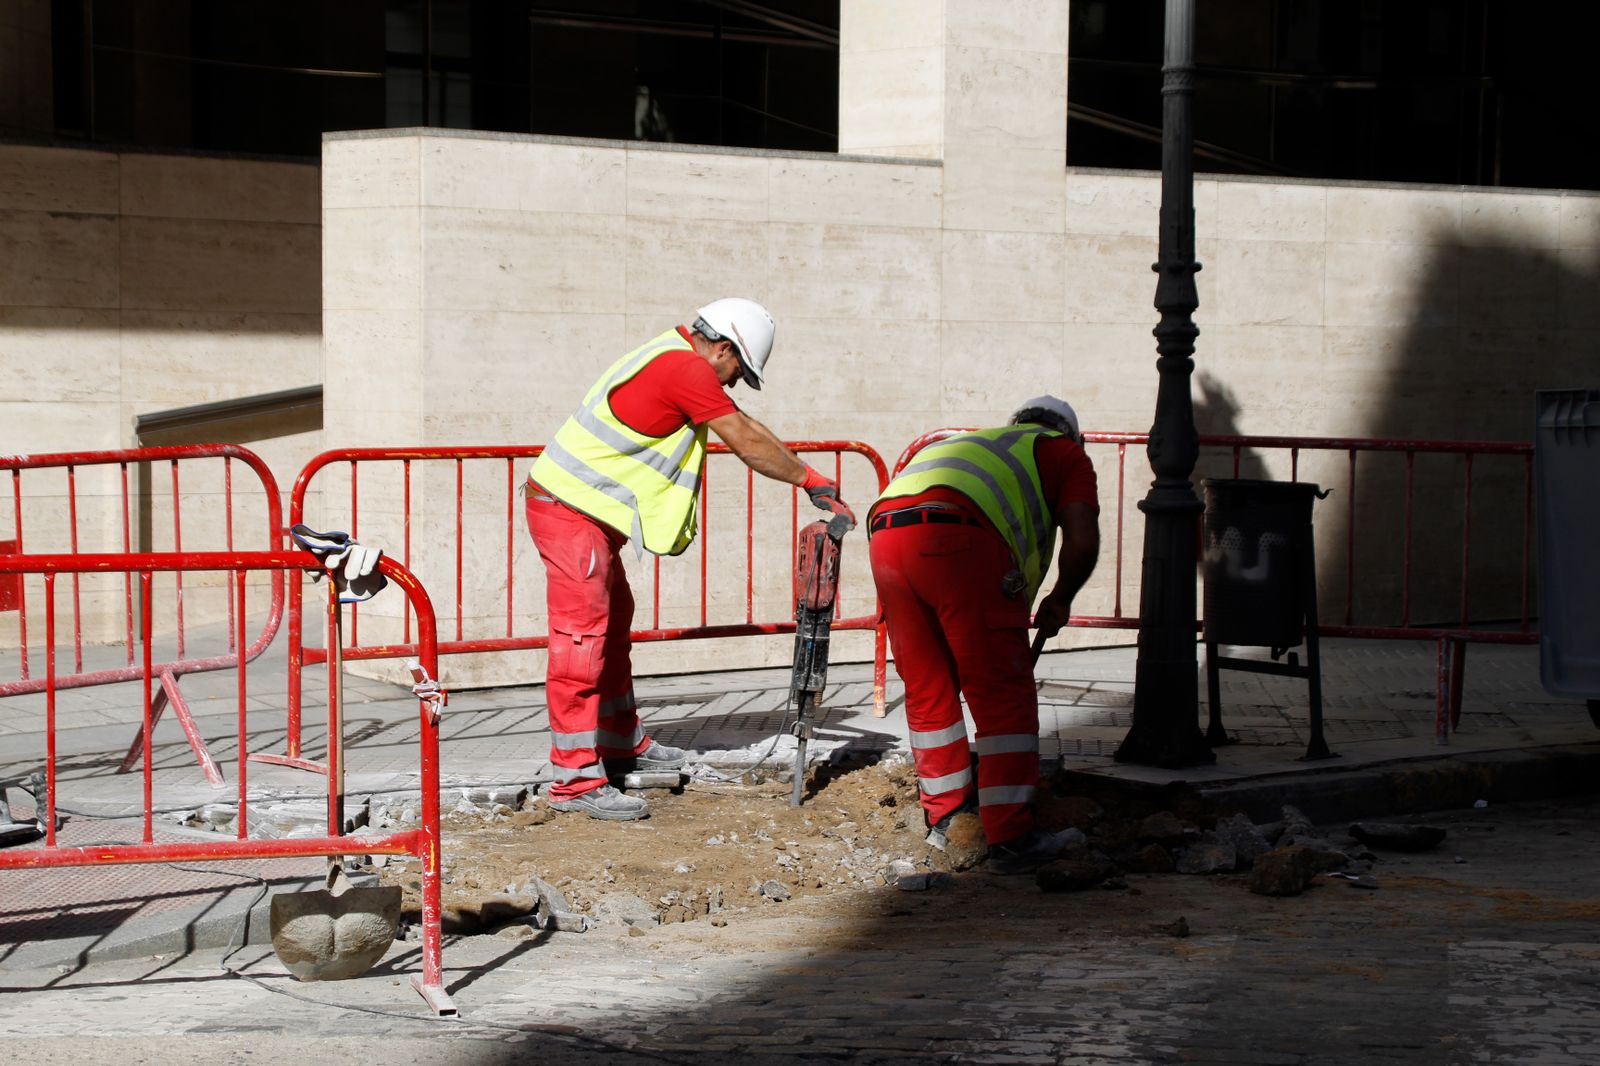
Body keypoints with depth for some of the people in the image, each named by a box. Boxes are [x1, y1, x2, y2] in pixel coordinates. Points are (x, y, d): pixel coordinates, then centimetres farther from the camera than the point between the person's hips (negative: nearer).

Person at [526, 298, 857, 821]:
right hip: (571, 510, -11)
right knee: (582, 636, -12)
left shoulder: (670, 354, 15)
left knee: (613, 623, 21)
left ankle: (623, 744, 36)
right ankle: (576, 778, -13)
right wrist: (812, 481, -5)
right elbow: (747, 441, -14)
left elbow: (743, 429, 19)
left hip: (580, 508, 11)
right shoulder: (686, 368, -17)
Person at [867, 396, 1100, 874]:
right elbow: (1082, 542, 6)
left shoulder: (972, 444, 42)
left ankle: (945, 816, 34)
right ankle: (1011, 840, 1)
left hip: (884, 534, 6)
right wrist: (1059, 602, 25)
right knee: (1003, 696, 2)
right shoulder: (1065, 453, 25)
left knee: (927, 690, 20)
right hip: (957, 540, -6)